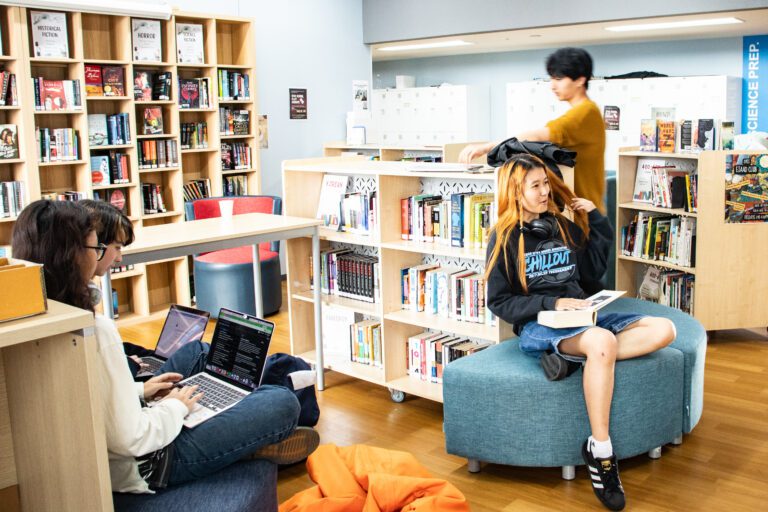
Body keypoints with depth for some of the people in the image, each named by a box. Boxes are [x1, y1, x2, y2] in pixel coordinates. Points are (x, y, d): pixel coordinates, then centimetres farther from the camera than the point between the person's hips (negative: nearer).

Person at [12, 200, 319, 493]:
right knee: (282, 404, -5)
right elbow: (131, 440, -29)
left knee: (197, 351, 25)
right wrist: (174, 407, -11)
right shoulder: (94, 330, -32)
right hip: (141, 466, -9)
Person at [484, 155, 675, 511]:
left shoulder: (562, 226, 15)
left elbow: (596, 266, 25)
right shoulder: (504, 238, -1)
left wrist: (596, 218, 14)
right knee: (603, 342, -38)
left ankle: (576, 357, -25)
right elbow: (499, 302, -4)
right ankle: (599, 452, -30)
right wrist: (552, 303, -16)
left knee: (663, 329, -11)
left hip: (579, 317, 7)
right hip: (536, 326, -6)